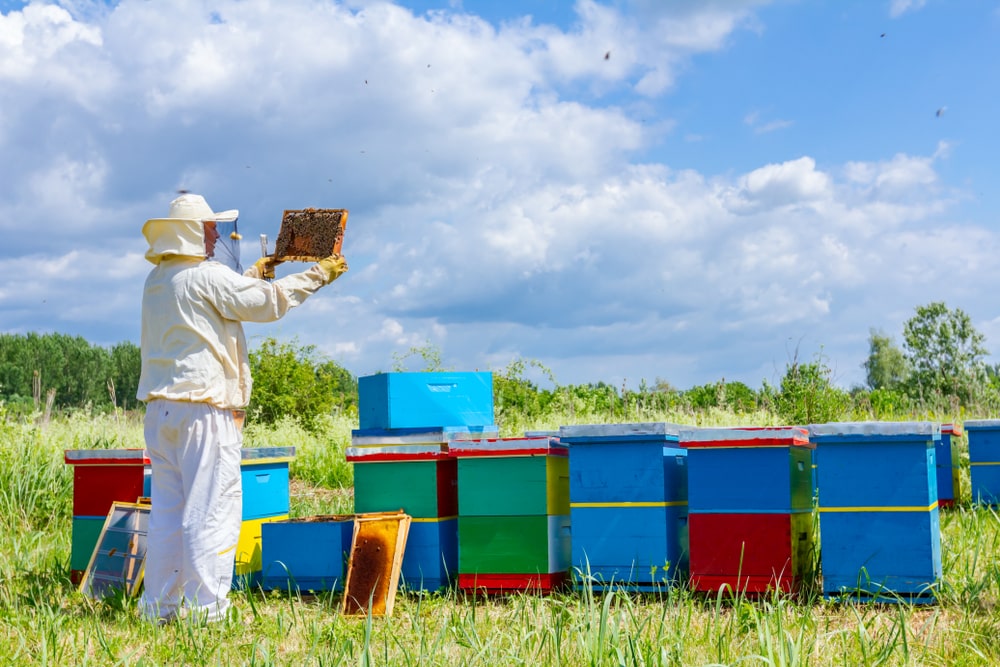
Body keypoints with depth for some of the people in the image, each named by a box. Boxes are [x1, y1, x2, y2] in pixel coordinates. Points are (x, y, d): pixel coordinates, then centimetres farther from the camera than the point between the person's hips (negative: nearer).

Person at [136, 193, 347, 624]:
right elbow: (267, 302, -8)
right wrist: (319, 274, 3)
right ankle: (206, 609, -4)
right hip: (204, 409, -9)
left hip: (161, 409, 9)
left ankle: (159, 607, 15)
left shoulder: (156, 280, 16)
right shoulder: (207, 276, -10)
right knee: (212, 512, -5)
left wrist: (253, 275, 42)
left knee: (167, 511, 11)